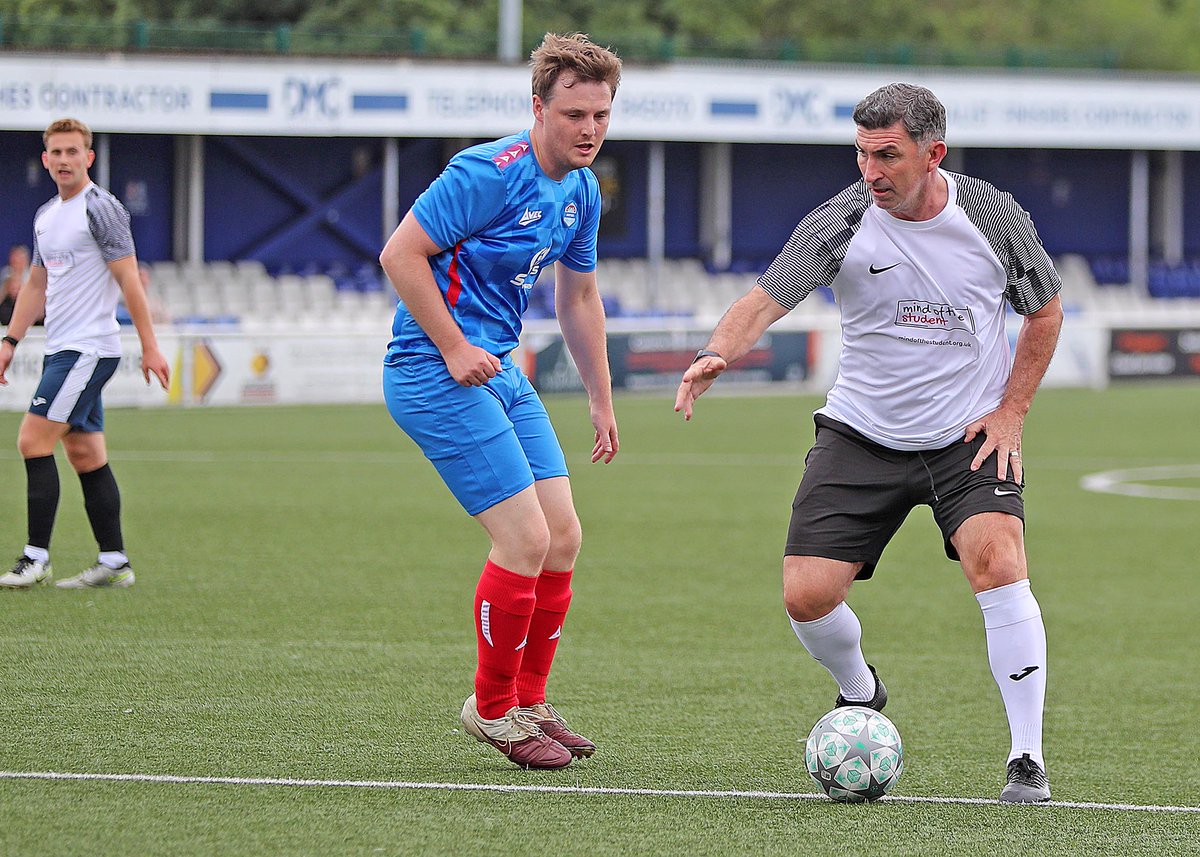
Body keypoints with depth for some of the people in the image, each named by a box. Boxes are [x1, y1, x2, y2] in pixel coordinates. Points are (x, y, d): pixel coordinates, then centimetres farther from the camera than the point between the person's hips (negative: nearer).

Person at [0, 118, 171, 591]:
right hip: (62, 350, 9)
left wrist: (150, 347, -15)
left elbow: (129, 279, -13)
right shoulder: (46, 215, 16)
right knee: (86, 454, 7)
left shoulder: (100, 208, -10)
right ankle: (114, 561, 9)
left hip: (88, 349, -9)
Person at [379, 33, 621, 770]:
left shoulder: (582, 191, 9)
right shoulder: (490, 174, -19)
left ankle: (529, 702, 22)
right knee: (526, 538, -13)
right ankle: (493, 708, 4)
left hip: (500, 371, 9)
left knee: (563, 536, 7)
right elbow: (400, 253, -19)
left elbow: (579, 296, 23)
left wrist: (602, 400, 24)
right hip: (434, 374, -9)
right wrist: (455, 350, -18)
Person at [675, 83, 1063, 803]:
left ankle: (1028, 760, -16)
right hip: (862, 437, 1)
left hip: (971, 437, -1)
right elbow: (768, 297, -22)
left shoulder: (994, 217, -8)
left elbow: (1046, 310, 8)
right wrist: (718, 352, -43)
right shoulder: (841, 223, -12)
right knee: (807, 595, -7)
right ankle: (859, 692, 29)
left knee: (998, 562, -25)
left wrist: (1011, 410, -2)